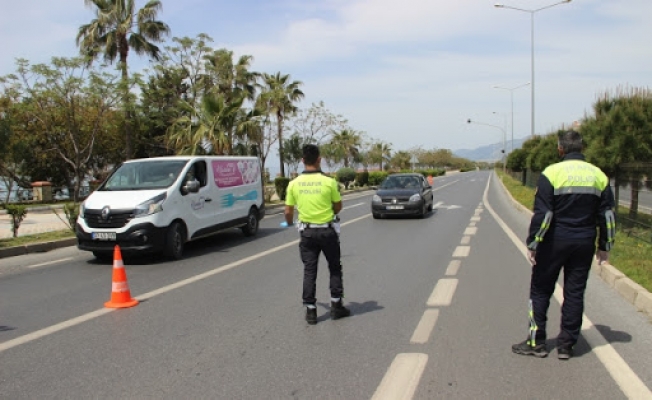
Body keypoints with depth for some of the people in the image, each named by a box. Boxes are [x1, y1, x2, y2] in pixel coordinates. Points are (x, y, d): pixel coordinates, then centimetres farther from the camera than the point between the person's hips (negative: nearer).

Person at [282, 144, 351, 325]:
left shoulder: (294, 183, -6)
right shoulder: (329, 182, -12)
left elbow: (288, 212, 0)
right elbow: (338, 206, -1)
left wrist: (289, 223, 22)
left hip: (307, 232, 2)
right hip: (327, 231, -2)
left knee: (309, 271, 10)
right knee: (335, 268, 15)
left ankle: (310, 310, 12)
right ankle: (336, 306, 20)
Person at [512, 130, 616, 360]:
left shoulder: (552, 173, -10)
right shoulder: (598, 175, 5)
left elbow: (542, 214, -14)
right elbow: (607, 215, 8)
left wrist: (533, 244, -8)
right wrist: (604, 246, 14)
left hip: (555, 242, -4)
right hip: (585, 243, 4)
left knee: (540, 290, 7)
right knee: (575, 293, 10)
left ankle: (536, 342, 11)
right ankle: (566, 345, 15)